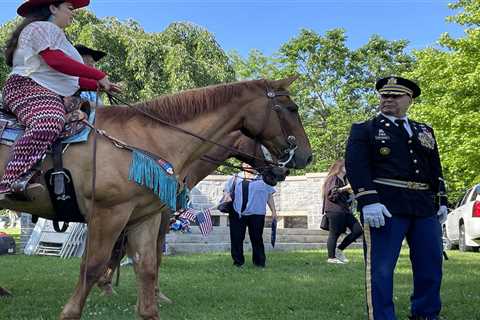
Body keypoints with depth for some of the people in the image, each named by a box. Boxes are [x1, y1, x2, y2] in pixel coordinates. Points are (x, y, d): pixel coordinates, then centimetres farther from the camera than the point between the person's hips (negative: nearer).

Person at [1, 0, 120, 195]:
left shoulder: (54, 33, 32)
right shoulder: (42, 27, 0)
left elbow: (68, 78, 28)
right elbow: (55, 61, -17)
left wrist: (98, 85, 19)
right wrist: (99, 76, -16)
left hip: (50, 95, 11)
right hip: (27, 87, -11)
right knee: (48, 122, -39)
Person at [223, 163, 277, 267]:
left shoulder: (262, 179, 13)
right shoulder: (235, 178, 16)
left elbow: (269, 196, 14)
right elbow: (226, 191, 15)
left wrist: (273, 211, 9)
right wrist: (227, 197, -8)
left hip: (256, 214, -1)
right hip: (237, 214, 1)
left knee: (257, 238, -1)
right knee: (236, 239, 2)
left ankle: (259, 262, 8)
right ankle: (238, 262, 12)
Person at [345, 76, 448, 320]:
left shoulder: (425, 131, 21)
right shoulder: (363, 130, 5)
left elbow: (436, 169, 23)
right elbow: (355, 166, -8)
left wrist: (441, 200, 13)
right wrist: (368, 201, -20)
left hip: (425, 207, 5)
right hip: (384, 207, -5)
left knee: (430, 266, 11)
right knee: (380, 269, -6)